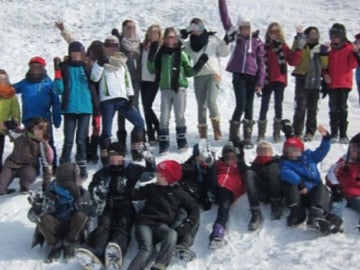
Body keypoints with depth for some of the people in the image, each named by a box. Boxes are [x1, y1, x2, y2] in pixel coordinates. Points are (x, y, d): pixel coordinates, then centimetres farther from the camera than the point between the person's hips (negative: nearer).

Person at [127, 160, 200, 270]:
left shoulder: (179, 193, 13)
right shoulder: (152, 188, 17)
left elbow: (194, 209, 10)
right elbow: (134, 195, 17)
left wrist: (186, 226, -5)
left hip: (161, 225, 0)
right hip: (145, 222, 0)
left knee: (172, 235, -37)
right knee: (147, 250, -30)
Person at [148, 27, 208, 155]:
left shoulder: (181, 54, 3)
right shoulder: (161, 54, 8)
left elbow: (188, 72, 8)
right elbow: (153, 70, 9)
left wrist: (199, 65, -5)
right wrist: (151, 58, -4)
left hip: (179, 87, -1)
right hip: (165, 88, 2)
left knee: (180, 116, 3)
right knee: (164, 117, 0)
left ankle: (182, 142, 16)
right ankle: (163, 144, 6)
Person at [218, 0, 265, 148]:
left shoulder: (257, 41, 5)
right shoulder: (236, 37, 7)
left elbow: (261, 62, 3)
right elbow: (225, 19, 4)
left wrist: (260, 82, -3)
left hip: (252, 76, 1)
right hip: (238, 75, -1)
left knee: (249, 106, 6)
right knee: (241, 104, -9)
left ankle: (247, 138, 13)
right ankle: (233, 135, 6)